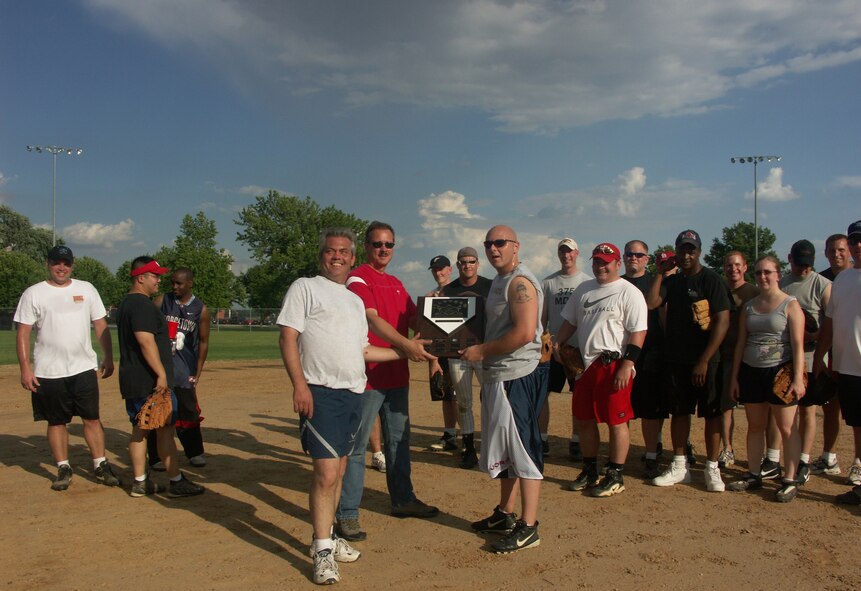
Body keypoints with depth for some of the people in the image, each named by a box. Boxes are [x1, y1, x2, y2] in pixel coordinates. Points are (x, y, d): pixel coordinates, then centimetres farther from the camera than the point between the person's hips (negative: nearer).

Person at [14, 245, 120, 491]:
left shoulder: (86, 289, 7)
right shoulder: (33, 294, 0)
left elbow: (101, 326, 9)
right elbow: (23, 333, -2)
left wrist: (108, 358, 4)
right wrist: (25, 368, -9)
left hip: (84, 368, 1)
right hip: (48, 372, -1)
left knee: (92, 418, 4)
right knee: (56, 422, 8)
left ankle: (101, 466, 13)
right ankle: (63, 469, 20)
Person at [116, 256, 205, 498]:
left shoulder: (125, 304, 19)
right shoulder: (142, 304, -15)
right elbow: (146, 341, -24)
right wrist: (162, 374, -24)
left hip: (131, 381, 10)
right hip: (150, 381, -10)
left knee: (140, 429, 11)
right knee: (165, 429, -4)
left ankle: (140, 483, 15)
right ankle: (176, 482, 2)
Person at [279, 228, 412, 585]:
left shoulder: (355, 299, 21)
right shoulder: (305, 288, 0)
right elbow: (288, 337, -9)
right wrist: (299, 384, -19)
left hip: (354, 393, 7)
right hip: (320, 393, -7)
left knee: (337, 470, 12)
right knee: (326, 472, -10)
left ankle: (326, 536, 24)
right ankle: (322, 551, 0)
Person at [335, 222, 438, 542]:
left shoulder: (396, 283, 17)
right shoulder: (358, 278, -9)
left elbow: (414, 318, 16)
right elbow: (372, 318, -24)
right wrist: (405, 343, -37)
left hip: (397, 374, 8)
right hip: (367, 375, -8)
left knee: (398, 440, 18)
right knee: (356, 445, -1)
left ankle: (403, 500, 32)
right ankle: (347, 514, 6)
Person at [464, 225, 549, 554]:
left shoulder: (520, 282, -15)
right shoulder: (499, 282, 17)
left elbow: (524, 332, -25)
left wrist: (482, 351, -18)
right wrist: (474, 345, 10)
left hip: (518, 377, -11)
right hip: (497, 377, 11)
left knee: (523, 449, -3)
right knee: (504, 449, 18)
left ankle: (528, 528, 5)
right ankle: (505, 515, 31)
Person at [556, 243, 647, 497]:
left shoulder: (629, 293, -8)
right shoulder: (583, 289, 14)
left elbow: (638, 333, -13)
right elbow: (569, 322, 21)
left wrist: (626, 365, -20)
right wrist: (557, 345, 10)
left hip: (614, 365, -7)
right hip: (586, 363, 7)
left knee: (617, 421, 0)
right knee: (584, 419, 13)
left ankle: (615, 476, 12)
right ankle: (589, 471, 27)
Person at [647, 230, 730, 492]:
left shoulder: (711, 279, -7)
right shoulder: (672, 281, 10)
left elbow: (722, 322, -13)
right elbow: (651, 303, -6)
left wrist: (704, 361, -16)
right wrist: (661, 272, -3)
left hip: (704, 360, -5)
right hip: (675, 359, 5)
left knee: (711, 413, 2)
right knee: (678, 411, 11)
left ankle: (712, 468, 12)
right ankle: (679, 466, 20)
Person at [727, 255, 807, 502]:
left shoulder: (790, 304, -4)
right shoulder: (748, 306, 11)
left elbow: (798, 345, -9)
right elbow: (741, 343, 13)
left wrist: (798, 379, -15)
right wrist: (734, 377, 10)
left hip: (779, 371, -5)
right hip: (751, 371, 5)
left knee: (787, 427, 0)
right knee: (755, 426, 11)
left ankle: (790, 480, 7)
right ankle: (753, 475, 20)